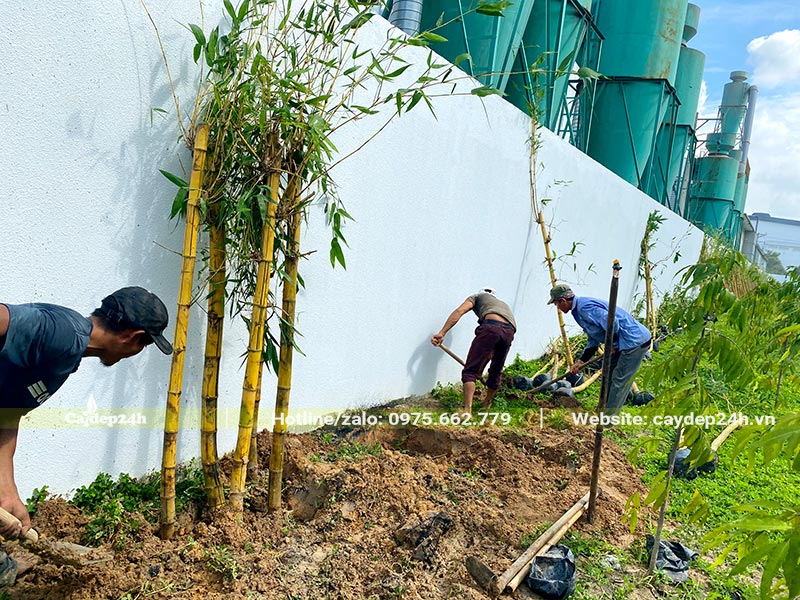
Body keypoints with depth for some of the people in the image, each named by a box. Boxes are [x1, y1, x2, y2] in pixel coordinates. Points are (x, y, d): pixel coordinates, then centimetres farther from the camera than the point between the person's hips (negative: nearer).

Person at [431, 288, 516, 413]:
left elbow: (459, 311, 7)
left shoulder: (477, 297, 30)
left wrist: (441, 333, 0)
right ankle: (487, 405, 40)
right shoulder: (503, 304, 44)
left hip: (491, 327, -5)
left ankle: (467, 411, -17)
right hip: (509, 332, 5)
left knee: (470, 371, -3)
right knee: (495, 373, 25)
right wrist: (481, 366, 45)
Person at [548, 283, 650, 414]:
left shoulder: (585, 307, -20)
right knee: (608, 376, 19)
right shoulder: (579, 310, 14)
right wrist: (581, 362, 14)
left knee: (619, 381, -5)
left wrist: (612, 345, -14)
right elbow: (593, 341, 20)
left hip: (635, 342, -11)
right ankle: (603, 411, 31)